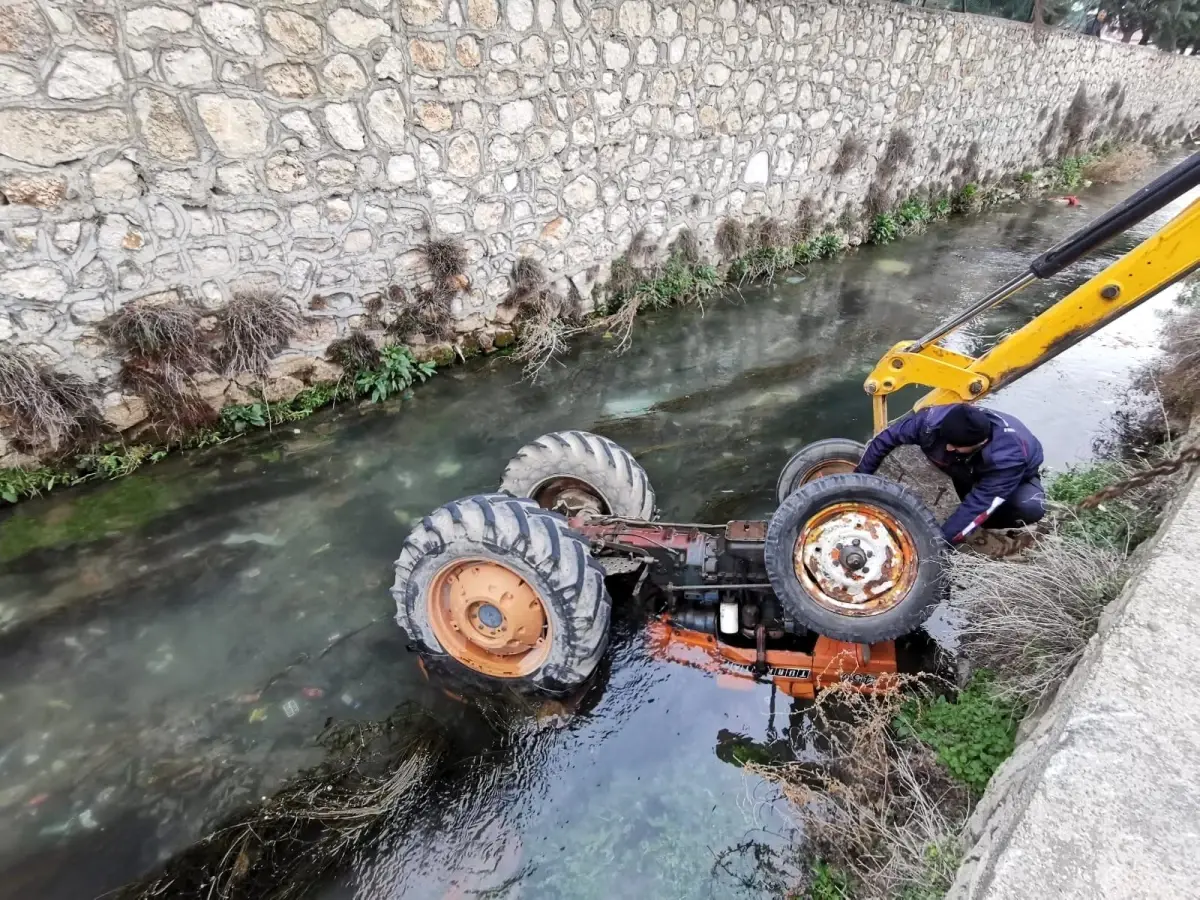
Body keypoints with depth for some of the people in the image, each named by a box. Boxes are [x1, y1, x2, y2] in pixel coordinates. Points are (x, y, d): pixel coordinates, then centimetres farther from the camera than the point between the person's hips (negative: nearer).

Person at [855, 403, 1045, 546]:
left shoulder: (1008, 458, -44)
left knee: (1031, 507, -34)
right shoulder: (934, 420, -37)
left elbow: (979, 506, -42)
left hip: (1017, 475, -5)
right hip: (972, 468, 5)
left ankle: (987, 525, -3)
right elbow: (887, 437, -25)